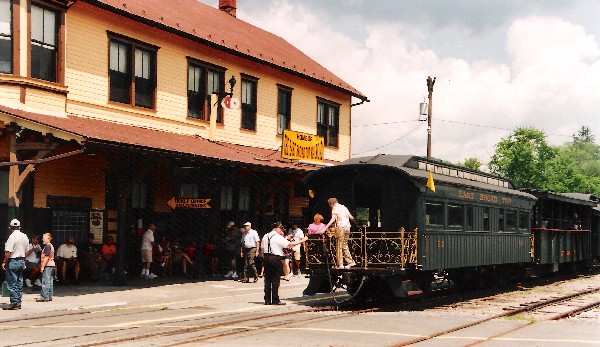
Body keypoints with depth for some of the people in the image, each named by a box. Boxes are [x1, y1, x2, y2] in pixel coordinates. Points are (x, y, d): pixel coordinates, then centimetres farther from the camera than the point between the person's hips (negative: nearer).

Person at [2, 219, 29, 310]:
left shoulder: (12, 237, -15)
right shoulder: (25, 237, 7)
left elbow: (8, 252, -19)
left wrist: (4, 262, -11)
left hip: (12, 261, -7)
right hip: (21, 261, 7)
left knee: (12, 284, -3)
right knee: (19, 283, 11)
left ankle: (14, 303, -3)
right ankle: (18, 303, 15)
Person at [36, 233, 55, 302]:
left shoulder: (47, 246, -15)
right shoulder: (51, 246, 15)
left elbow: (46, 257, -19)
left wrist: (43, 266, -17)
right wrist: (42, 265, 24)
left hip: (47, 266, -10)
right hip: (51, 265, 10)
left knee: (45, 282, -7)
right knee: (49, 282, 11)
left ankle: (44, 297, -7)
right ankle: (49, 296, 14)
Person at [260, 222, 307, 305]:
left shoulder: (265, 236, 12)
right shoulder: (278, 237, -10)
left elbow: (262, 249, 16)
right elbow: (290, 244, -13)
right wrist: (301, 240, -6)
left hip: (267, 258, 7)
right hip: (275, 258, -7)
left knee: (267, 279, 9)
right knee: (275, 280, -1)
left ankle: (267, 300, 10)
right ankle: (275, 300, 1)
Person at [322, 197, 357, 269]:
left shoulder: (335, 208, -3)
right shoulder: (343, 207, 19)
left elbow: (333, 219, -16)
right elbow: (351, 217, 21)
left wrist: (325, 228, -21)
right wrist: (356, 222, 41)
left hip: (341, 227, -7)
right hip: (347, 227, 7)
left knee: (339, 246, -3)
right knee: (344, 245, 17)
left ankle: (340, 264, -5)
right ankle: (350, 261, 14)